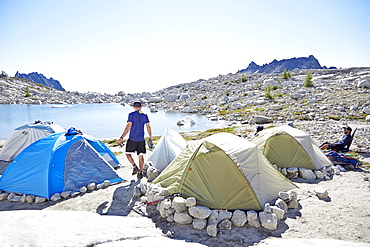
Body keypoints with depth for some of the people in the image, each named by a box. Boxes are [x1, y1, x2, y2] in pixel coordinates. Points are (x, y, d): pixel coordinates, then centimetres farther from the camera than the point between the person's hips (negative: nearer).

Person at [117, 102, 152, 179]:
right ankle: (140, 173, 10)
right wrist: (150, 137, 20)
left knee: (128, 153, 14)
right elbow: (148, 127, 7)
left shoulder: (131, 115, -8)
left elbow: (128, 126, -15)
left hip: (132, 139, -4)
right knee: (141, 156, 9)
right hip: (141, 139, 4)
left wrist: (121, 138, -14)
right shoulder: (145, 116, 5)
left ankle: (135, 167, -1)